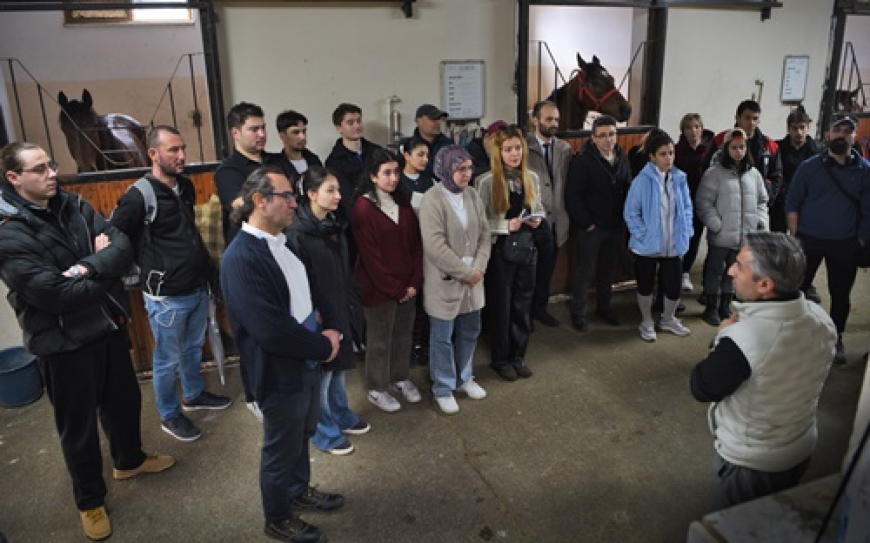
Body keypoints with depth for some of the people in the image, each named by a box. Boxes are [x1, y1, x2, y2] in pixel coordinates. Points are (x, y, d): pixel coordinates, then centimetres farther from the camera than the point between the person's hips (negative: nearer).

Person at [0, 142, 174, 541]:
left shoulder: (73, 205, 0)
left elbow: (123, 246, -7)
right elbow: (55, 294, -26)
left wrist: (87, 268, -25)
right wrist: (104, 272, -13)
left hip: (108, 324, 6)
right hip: (63, 342, -6)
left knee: (124, 399, 23)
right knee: (78, 423, 12)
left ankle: (129, 460, 50)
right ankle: (90, 501, 33)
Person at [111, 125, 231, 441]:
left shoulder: (186, 186, 5)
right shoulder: (138, 198, -18)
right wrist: (149, 267, -11)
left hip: (198, 289, 7)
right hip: (166, 297, -7)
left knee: (193, 348, 24)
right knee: (168, 360, 9)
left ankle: (194, 395, 45)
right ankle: (170, 416, 28)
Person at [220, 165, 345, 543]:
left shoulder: (282, 241, 2)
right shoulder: (241, 258, -26)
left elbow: (311, 289, 12)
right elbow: (271, 330, -31)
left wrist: (331, 328, -5)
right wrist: (323, 346, -18)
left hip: (306, 361, 8)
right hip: (280, 372, -8)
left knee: (303, 434, 27)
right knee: (281, 448, 14)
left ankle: (299, 491, 52)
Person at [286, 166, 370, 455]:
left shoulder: (335, 226, 5)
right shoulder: (297, 234, -19)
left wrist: (347, 306, 13)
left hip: (339, 310, 7)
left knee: (338, 367, 21)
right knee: (321, 373, 7)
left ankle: (341, 417, 41)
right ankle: (325, 433, 25)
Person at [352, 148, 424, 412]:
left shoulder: (403, 202, 5)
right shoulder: (364, 207, -14)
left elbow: (416, 243, 5)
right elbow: (370, 256, -16)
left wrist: (415, 282, -4)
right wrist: (396, 289, -13)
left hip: (408, 286, 6)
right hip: (379, 288, -6)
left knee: (403, 333, 17)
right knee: (380, 338, 9)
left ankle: (400, 378, 37)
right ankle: (376, 389, 26)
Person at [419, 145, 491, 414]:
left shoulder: (473, 195, 3)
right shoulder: (433, 199, -17)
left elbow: (485, 234, 4)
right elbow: (435, 246, -23)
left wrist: (478, 268, -10)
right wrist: (465, 272, -18)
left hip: (473, 278, 6)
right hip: (445, 281, -6)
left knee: (470, 331, 19)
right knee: (443, 337, 8)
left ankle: (464, 378, 40)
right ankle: (443, 388, 27)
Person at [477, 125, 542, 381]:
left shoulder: (532, 178, 3)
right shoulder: (488, 181, -12)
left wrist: (537, 218, -6)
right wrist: (506, 225, -23)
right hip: (500, 249, -4)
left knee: (523, 303, 13)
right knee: (500, 304, 8)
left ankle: (518, 356, 30)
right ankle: (500, 359, 25)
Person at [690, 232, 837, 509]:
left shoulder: (741, 339, -37)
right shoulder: (821, 319, -15)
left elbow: (701, 389, -20)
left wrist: (722, 336, -11)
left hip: (749, 463, -6)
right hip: (803, 449, 6)